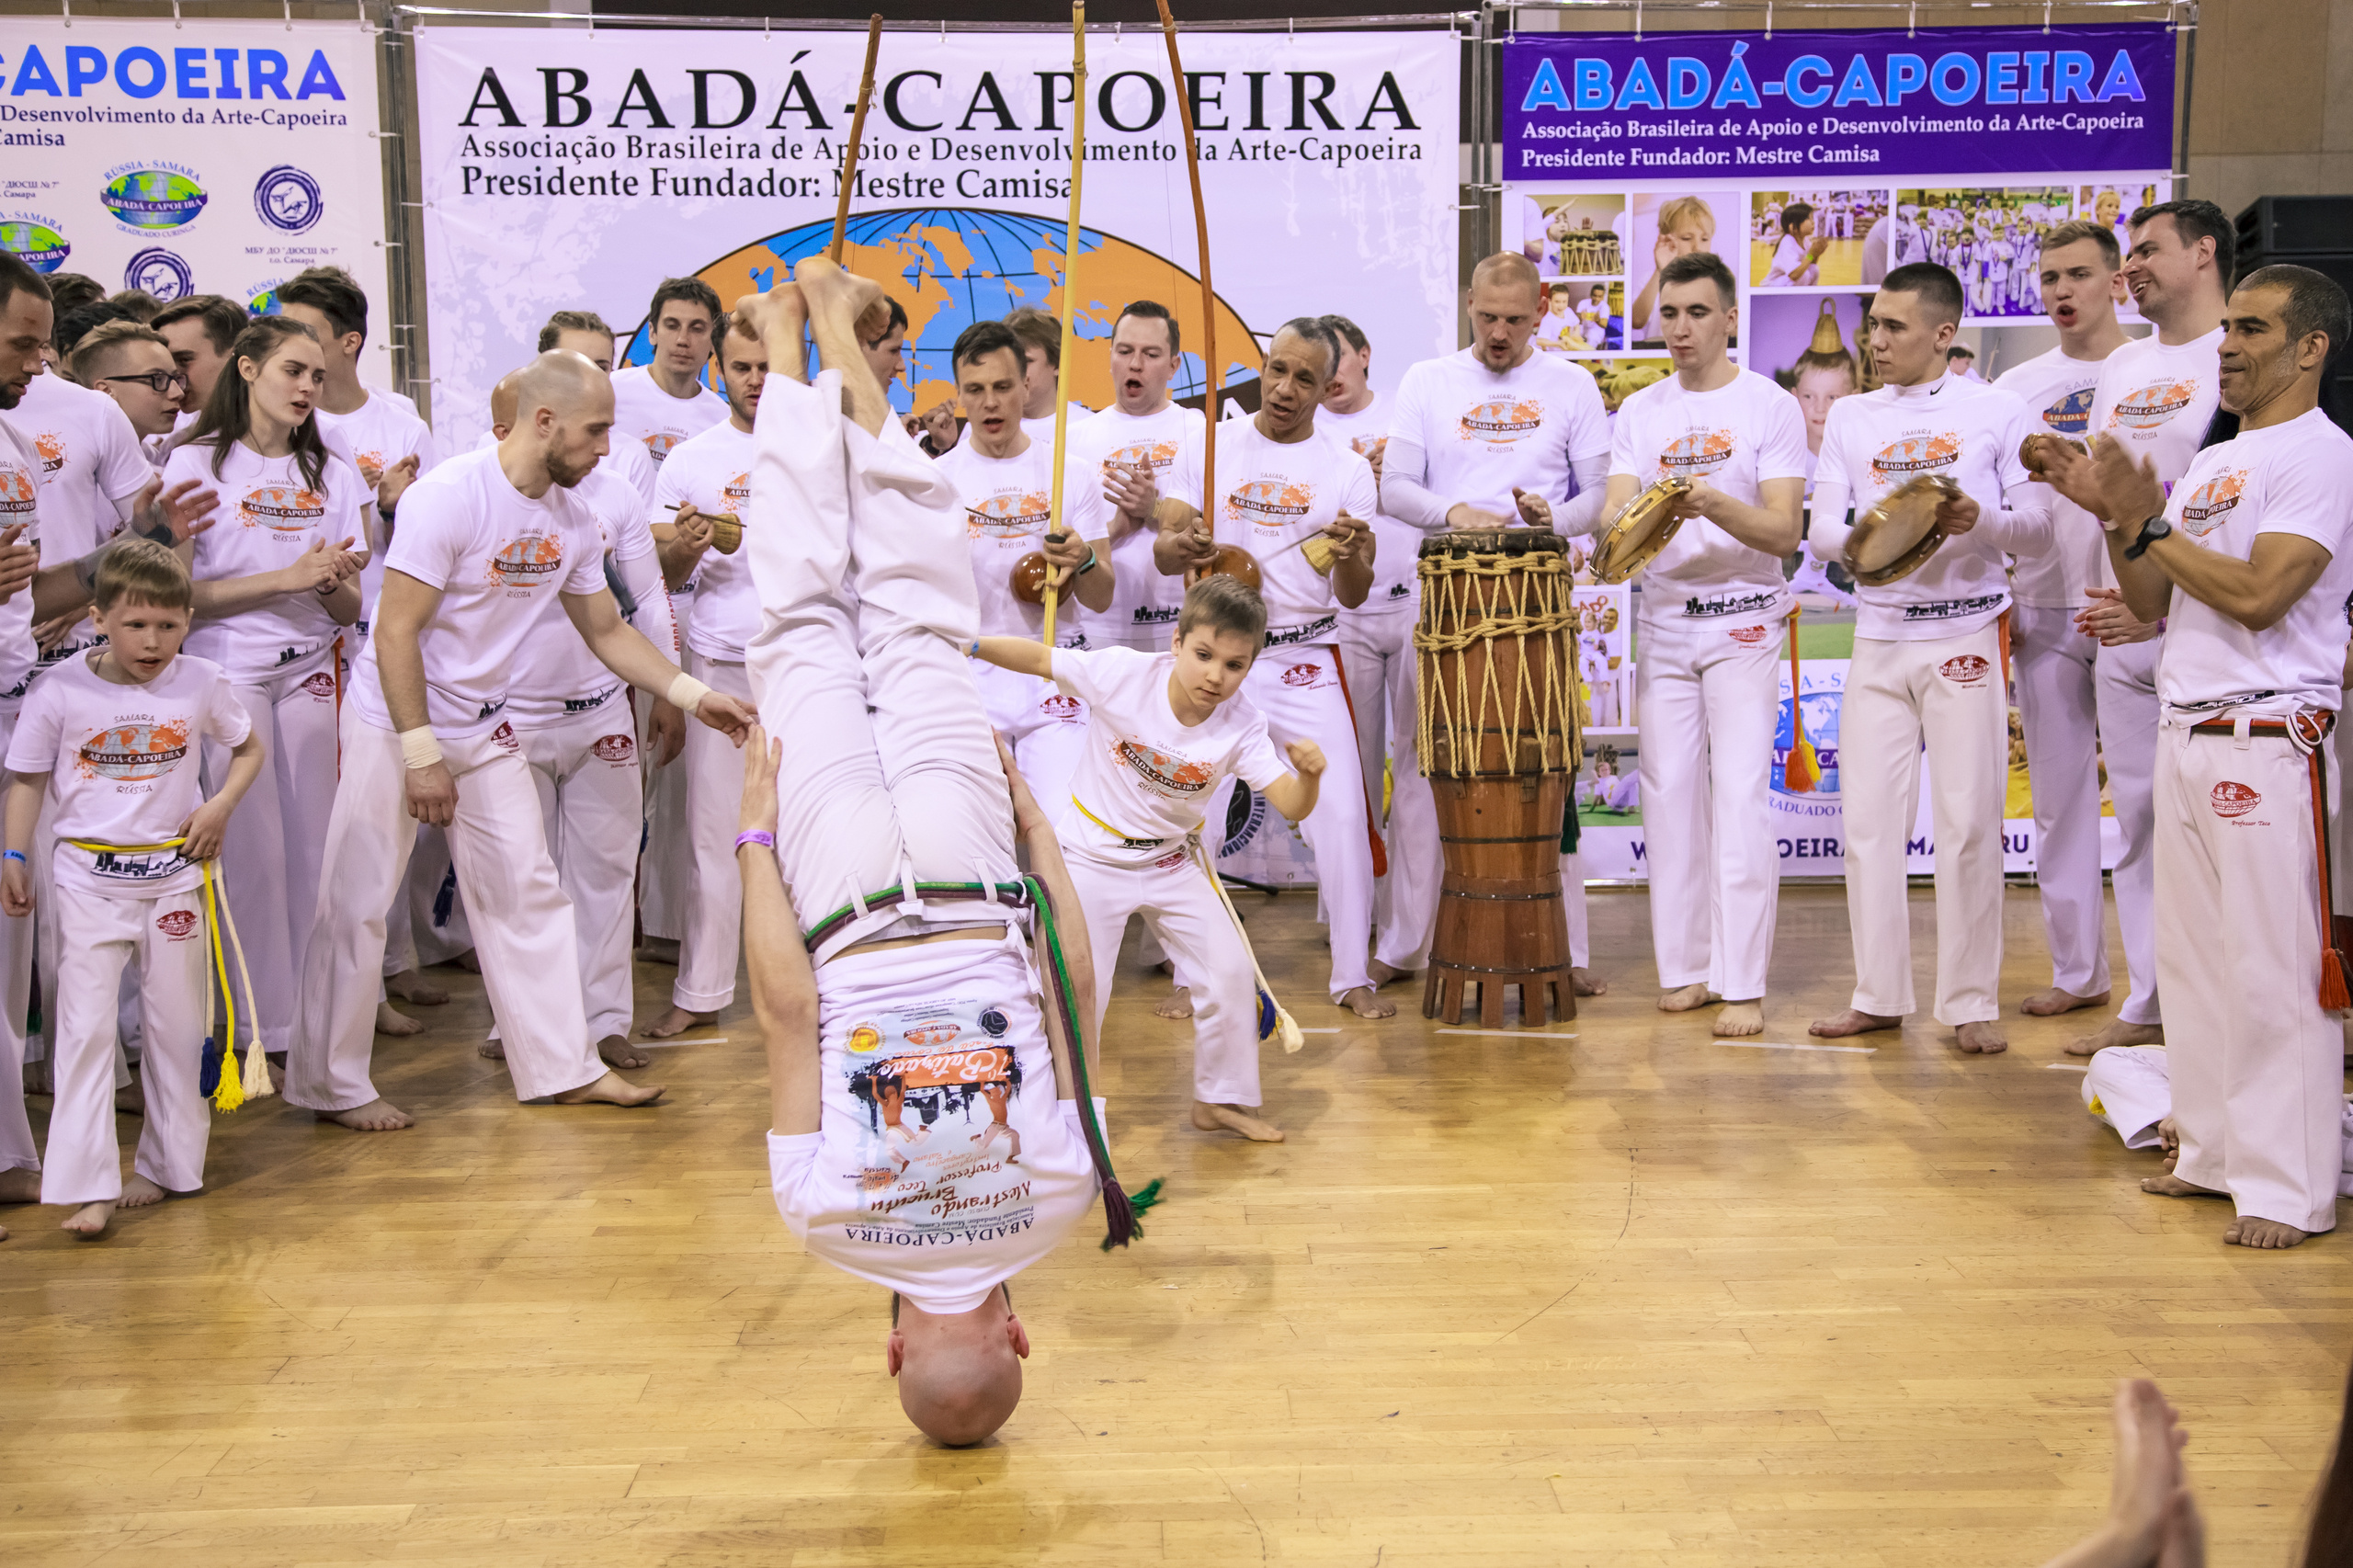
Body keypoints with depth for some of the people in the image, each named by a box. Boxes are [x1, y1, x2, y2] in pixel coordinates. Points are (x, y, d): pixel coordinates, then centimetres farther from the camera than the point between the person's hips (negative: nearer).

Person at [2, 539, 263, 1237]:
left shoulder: (200, 684, -4)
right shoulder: (61, 693, -8)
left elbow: (249, 747, 11)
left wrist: (221, 805, -5)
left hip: (174, 873, 2)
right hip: (88, 876, -2)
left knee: (177, 1024, 10)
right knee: (85, 1028, -6)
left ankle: (166, 1167, 24)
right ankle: (88, 1186, -5)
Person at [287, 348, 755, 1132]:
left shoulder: (571, 521, 0)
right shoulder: (450, 495, -22)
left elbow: (607, 631, 10)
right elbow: (396, 634, -21)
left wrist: (695, 696, 1)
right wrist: (422, 756, -22)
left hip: (485, 729, 7)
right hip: (393, 724, -7)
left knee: (528, 891, 7)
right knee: (357, 906, 1)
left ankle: (564, 1066, 15)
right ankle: (331, 1084, 14)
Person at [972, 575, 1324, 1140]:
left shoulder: (1244, 728, -17)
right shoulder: (1122, 673, -24)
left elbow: (1291, 807, -23)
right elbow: (1036, 658, -17)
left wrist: (1309, 775, -45)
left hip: (1171, 861, 3)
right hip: (1091, 855, -3)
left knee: (1231, 971, 1)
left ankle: (1220, 1100, 22)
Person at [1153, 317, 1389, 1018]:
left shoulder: (1348, 470, 2)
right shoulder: (1211, 447, 3)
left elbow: (1353, 596, 0)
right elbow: (1164, 553, 0)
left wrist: (1352, 556, -23)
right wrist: (1183, 546, -24)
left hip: (1308, 663, 0)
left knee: (1341, 814, -6)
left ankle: (1354, 975, 6)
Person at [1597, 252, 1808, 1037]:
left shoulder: (1772, 407, -3)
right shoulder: (1639, 413, 9)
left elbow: (1783, 532, -12)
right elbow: (1613, 513, -2)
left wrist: (1713, 505, -31)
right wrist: (1628, 527, -27)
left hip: (1743, 624, -4)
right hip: (1662, 621, 4)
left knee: (1740, 799, -9)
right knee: (1669, 795, 5)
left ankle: (1743, 984, -7)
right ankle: (1686, 966, 14)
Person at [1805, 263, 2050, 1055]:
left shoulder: (1999, 411, 2)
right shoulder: (1851, 416, 11)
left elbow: (2038, 530, 0)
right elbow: (1819, 531, 5)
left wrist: (1978, 519, -20)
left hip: (1965, 637, -3)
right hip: (1878, 637, 3)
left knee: (1968, 823, -2)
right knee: (1869, 819, 3)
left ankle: (1972, 1002, 7)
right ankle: (1879, 995, 13)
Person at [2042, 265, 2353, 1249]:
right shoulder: (2212, 463, 18)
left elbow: (2258, 596, -19)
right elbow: (2153, 607, 17)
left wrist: (2151, 523, -10)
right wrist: (2119, 519, 2)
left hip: (2267, 743, -8)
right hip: (2185, 735, 8)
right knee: (2193, 957, 12)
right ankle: (2217, 1156, 22)